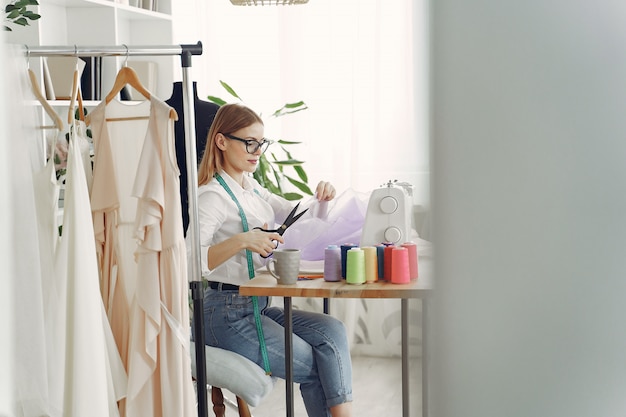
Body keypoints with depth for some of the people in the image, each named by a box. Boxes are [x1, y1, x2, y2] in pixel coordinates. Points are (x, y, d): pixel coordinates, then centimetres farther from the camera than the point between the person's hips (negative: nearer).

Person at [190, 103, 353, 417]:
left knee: (332, 331, -11)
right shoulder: (213, 196, -15)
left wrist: (319, 200, 4)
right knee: (315, 367, -8)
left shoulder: (249, 185, 11)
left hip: (257, 306, 8)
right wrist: (241, 241, -38)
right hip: (228, 314, -8)